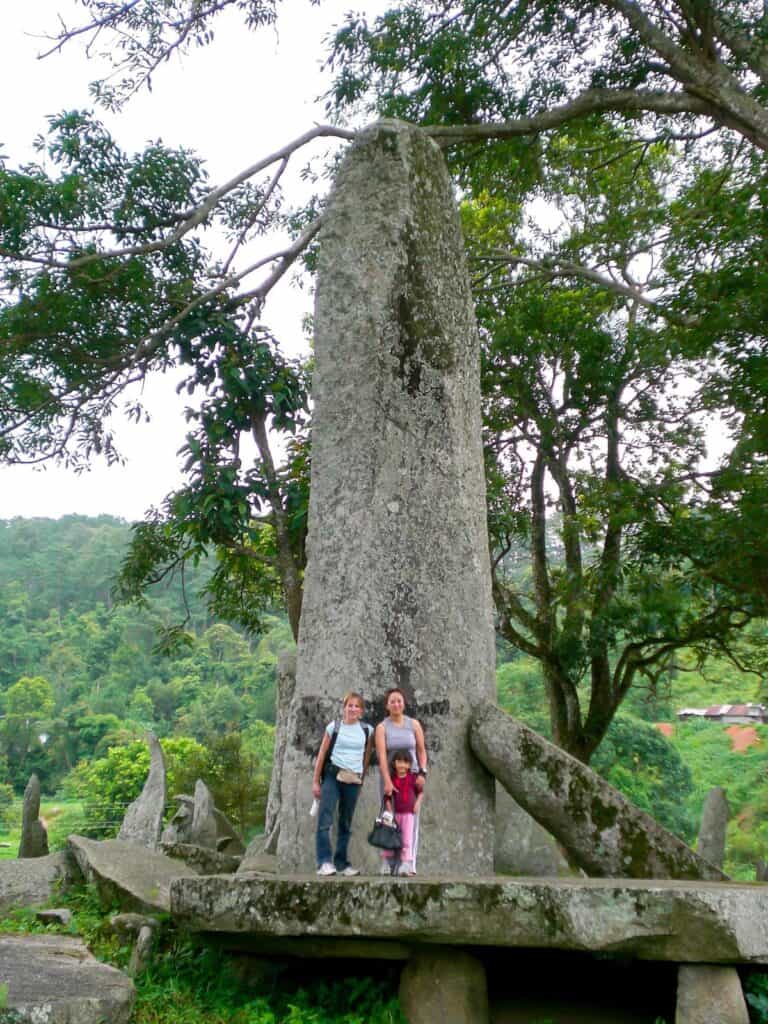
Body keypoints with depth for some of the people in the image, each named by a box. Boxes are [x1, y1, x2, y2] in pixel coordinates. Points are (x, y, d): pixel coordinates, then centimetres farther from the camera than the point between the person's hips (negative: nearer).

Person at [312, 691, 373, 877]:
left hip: (353, 780, 3)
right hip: (332, 776, -2)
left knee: (346, 824, 10)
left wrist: (362, 779, 12)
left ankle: (341, 863, 18)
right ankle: (324, 862, -12)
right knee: (325, 820, -12)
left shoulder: (367, 730, 8)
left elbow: (366, 757, 14)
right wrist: (315, 781, 1)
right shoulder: (334, 727, 2)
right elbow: (322, 755, 3)